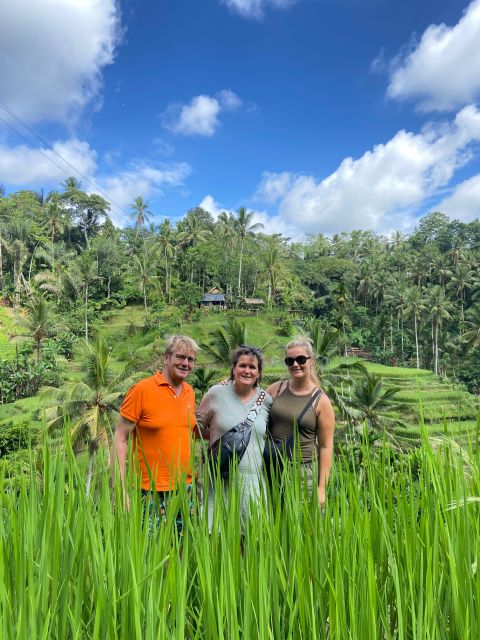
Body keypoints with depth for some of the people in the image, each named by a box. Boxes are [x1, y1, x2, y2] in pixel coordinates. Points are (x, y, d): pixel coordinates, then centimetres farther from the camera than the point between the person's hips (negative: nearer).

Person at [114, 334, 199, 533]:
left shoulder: (189, 392, 5)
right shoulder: (142, 390, -11)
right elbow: (120, 438, -10)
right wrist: (121, 489, -14)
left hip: (185, 487, 6)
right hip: (151, 492, -5)